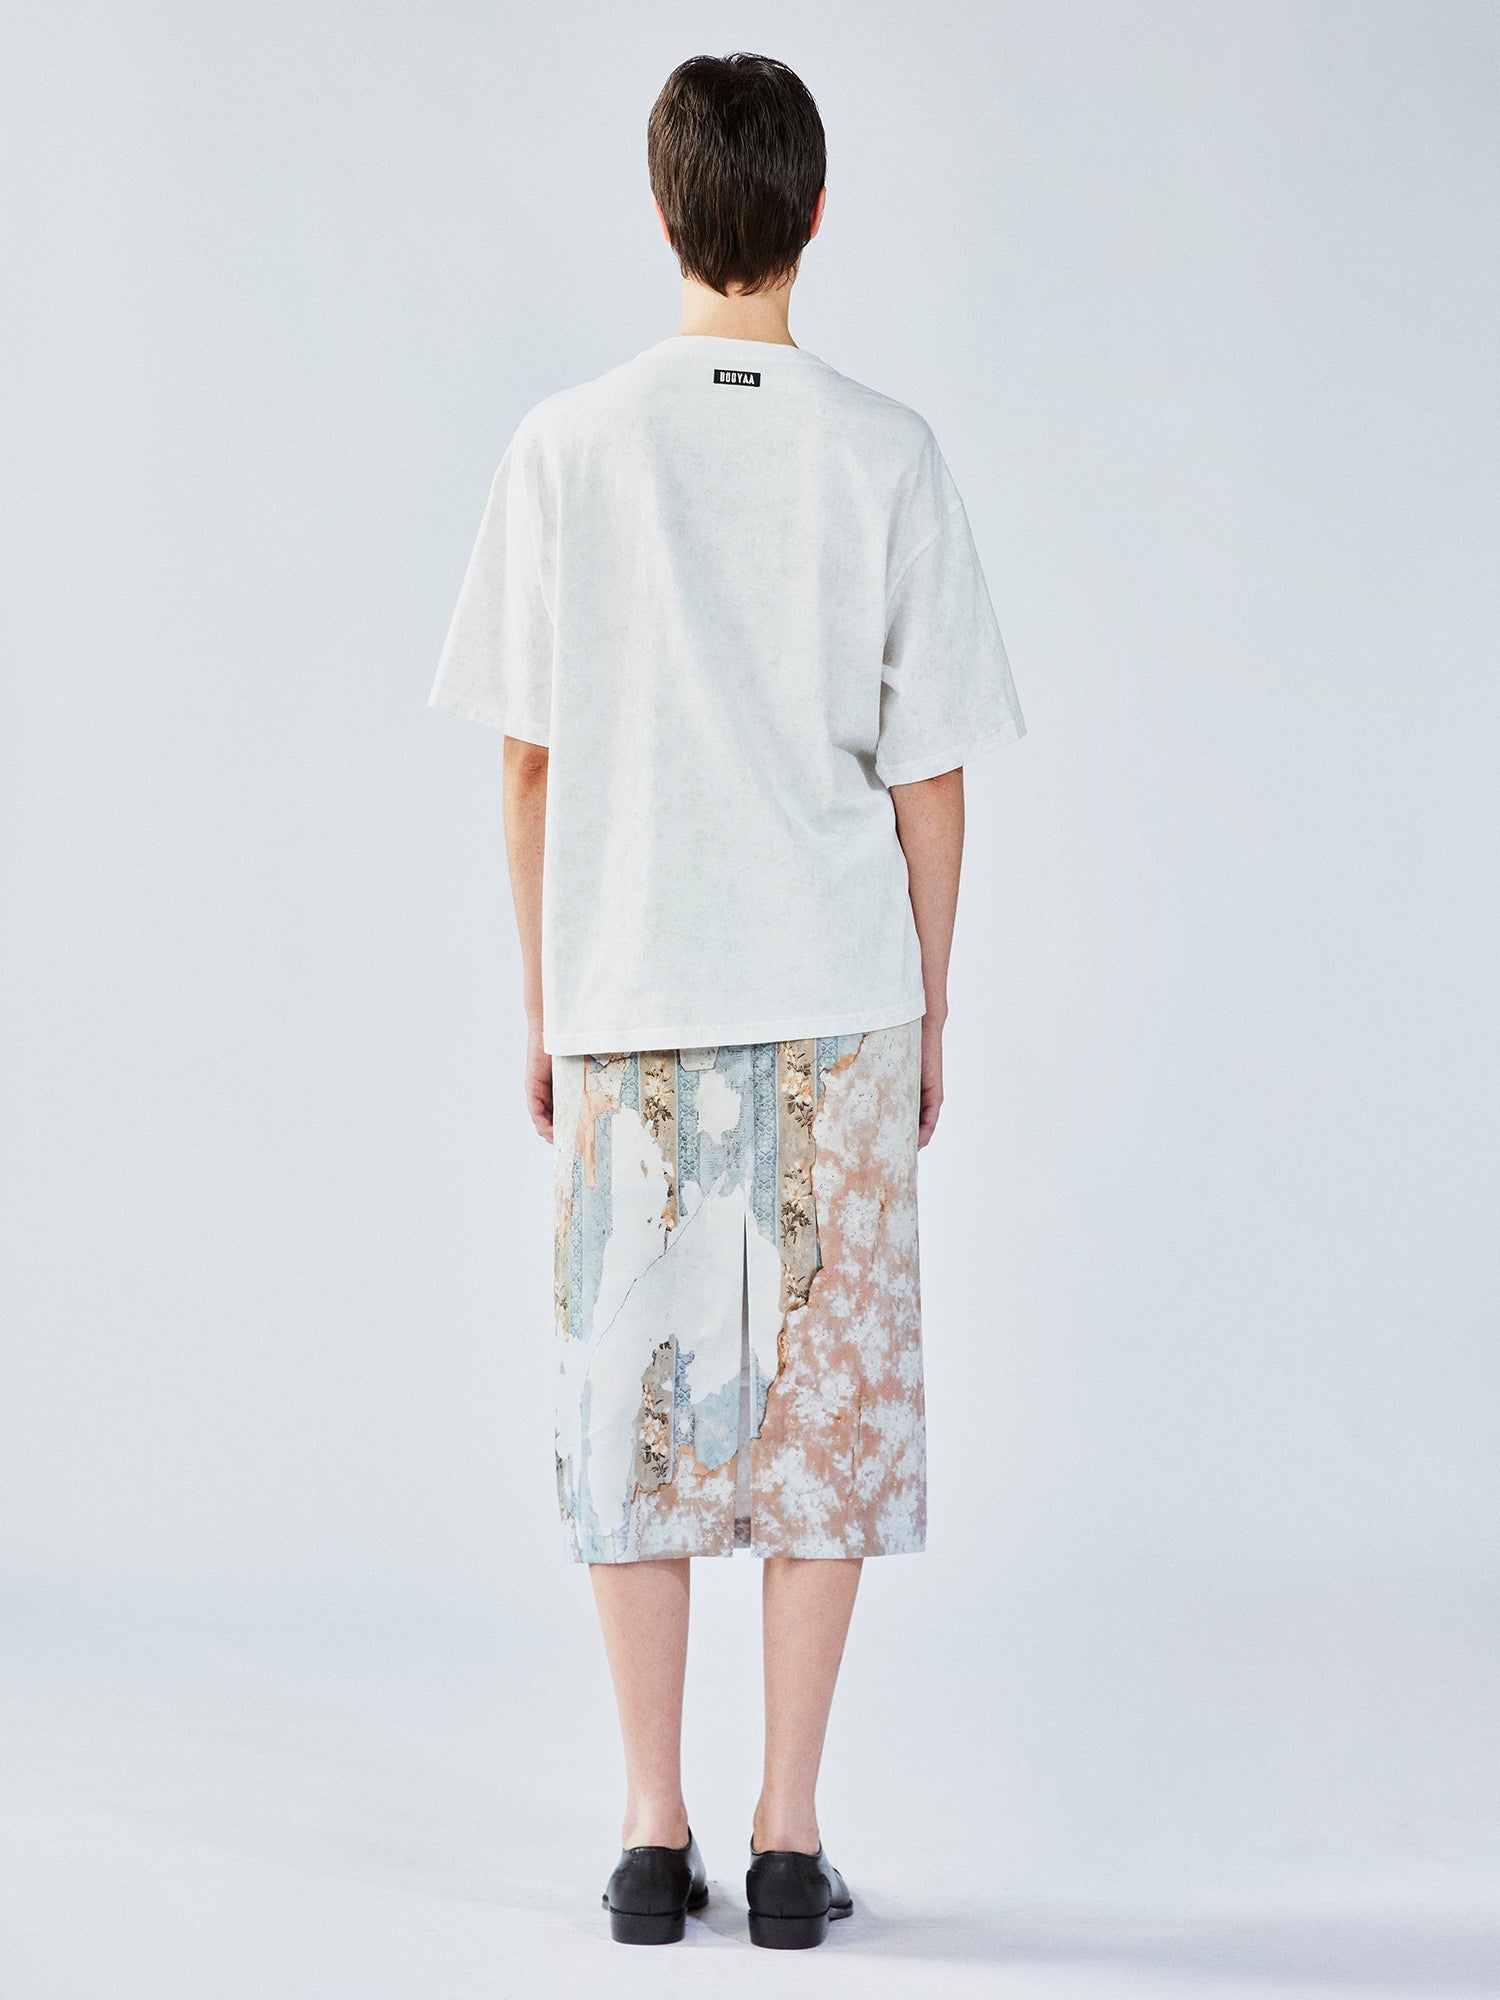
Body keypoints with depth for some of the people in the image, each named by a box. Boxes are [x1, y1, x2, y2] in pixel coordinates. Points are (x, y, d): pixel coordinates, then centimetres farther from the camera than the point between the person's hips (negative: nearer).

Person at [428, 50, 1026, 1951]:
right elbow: (928, 776, -2)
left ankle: (654, 1833, 12)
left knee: (639, 1400, 8)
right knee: (824, 1397, 6)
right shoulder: (887, 455, -3)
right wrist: (928, 1012, 9)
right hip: (837, 1001, 0)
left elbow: (529, 759, 1)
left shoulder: (566, 447, -2)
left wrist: (541, 1006, 10)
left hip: (625, 1005, 1)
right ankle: (790, 1835, 10)